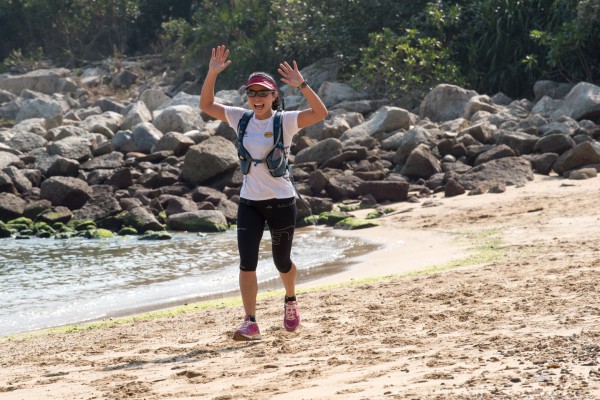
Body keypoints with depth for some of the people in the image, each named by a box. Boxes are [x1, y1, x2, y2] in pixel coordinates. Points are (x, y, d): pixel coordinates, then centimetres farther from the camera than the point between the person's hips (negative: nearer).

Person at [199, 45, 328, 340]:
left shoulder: (285, 121, -9)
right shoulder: (241, 119, 3)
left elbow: (321, 113, -23)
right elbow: (206, 105, 2)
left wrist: (301, 85, -35)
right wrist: (212, 74, -11)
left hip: (281, 201, -3)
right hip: (249, 202, 3)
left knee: (282, 261, 11)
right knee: (247, 262, -9)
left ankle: (290, 301, 42)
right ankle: (250, 323, -8)